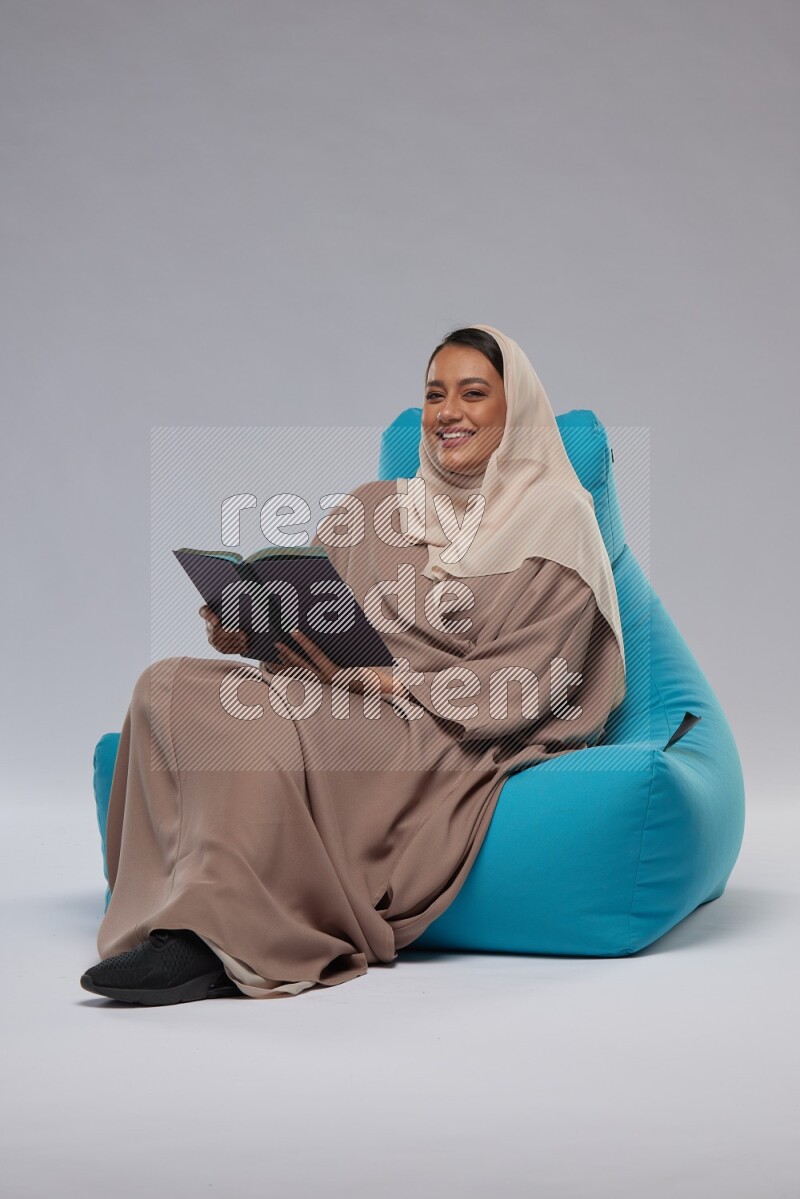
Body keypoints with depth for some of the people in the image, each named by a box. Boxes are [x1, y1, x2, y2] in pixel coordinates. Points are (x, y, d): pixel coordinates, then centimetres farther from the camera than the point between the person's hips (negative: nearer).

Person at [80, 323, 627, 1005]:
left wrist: (377, 679, -19)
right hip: (342, 713, 6)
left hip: (453, 743, -6)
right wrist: (243, 630, -10)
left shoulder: (555, 522, 1)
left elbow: (520, 684, -9)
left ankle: (220, 939, -31)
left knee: (264, 719, -32)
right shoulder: (373, 506, 19)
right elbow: (303, 612, 13)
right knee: (169, 685, -17)